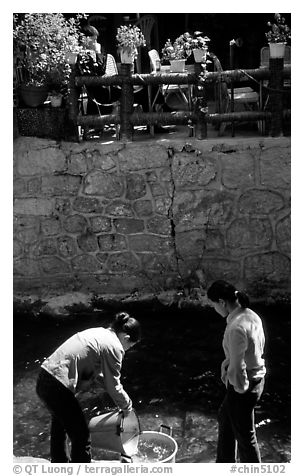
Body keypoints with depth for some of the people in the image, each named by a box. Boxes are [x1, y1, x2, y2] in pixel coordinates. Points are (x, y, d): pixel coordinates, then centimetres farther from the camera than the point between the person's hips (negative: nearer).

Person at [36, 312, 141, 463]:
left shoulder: (98, 332, 15)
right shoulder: (114, 347, -12)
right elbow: (113, 385, -7)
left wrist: (123, 399, 24)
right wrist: (126, 405, 12)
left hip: (44, 378, 10)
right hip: (57, 388, -10)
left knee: (60, 424, 32)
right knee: (81, 436, 5)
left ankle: (60, 462, 53)